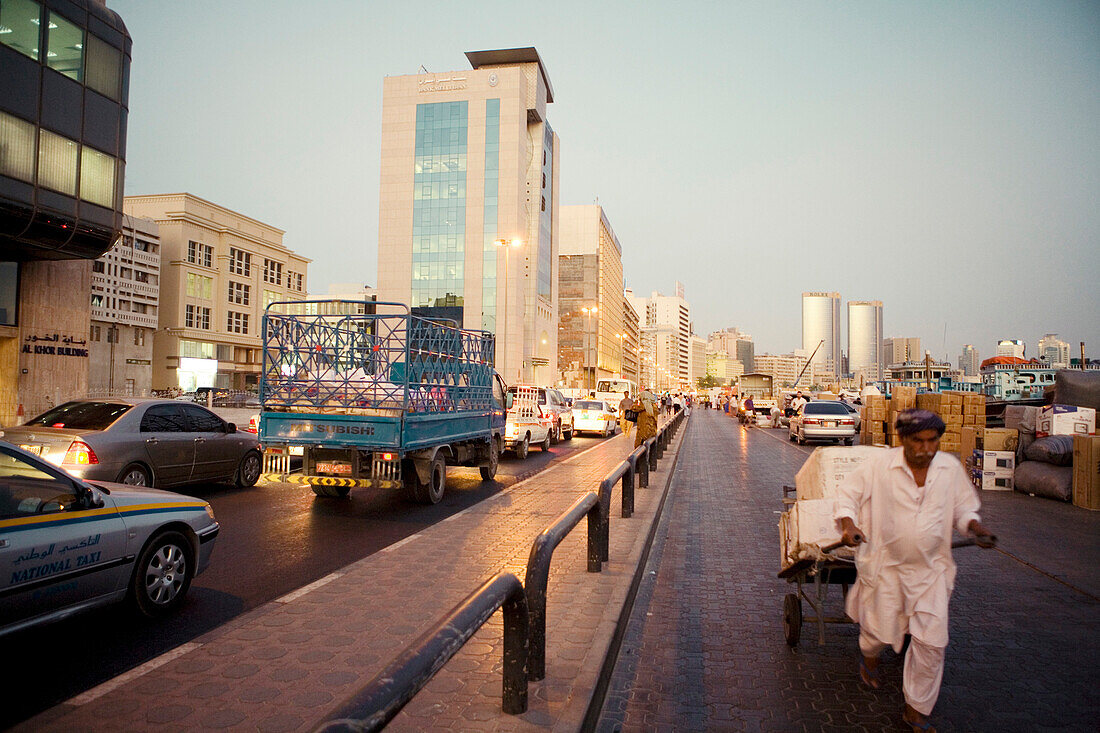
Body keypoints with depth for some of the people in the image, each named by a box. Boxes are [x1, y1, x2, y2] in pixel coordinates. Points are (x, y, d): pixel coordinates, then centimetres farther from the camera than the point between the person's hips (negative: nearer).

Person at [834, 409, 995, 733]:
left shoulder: (951, 467, -3)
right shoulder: (878, 466, -13)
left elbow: (963, 504, 11)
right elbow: (847, 493, -5)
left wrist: (973, 524, -10)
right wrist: (847, 523, -22)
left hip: (931, 569, 3)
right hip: (886, 564, -2)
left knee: (932, 642, 1)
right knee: (882, 631, 11)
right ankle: (868, 655, 50)